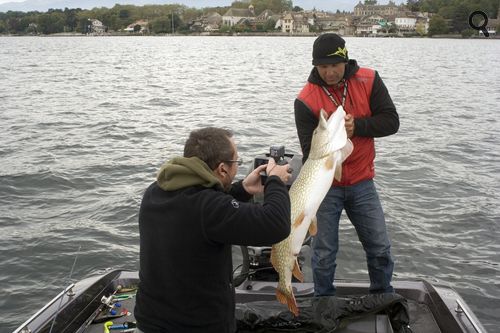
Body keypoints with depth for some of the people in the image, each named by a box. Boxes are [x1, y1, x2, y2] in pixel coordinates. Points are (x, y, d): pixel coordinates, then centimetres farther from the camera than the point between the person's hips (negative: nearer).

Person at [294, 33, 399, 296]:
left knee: (380, 248, 10)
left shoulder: (368, 81, -6)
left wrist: (356, 126, -24)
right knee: (324, 253, 6)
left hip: (361, 182, 3)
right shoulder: (306, 100, -14)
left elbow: (391, 121, -8)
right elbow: (310, 151, -16)